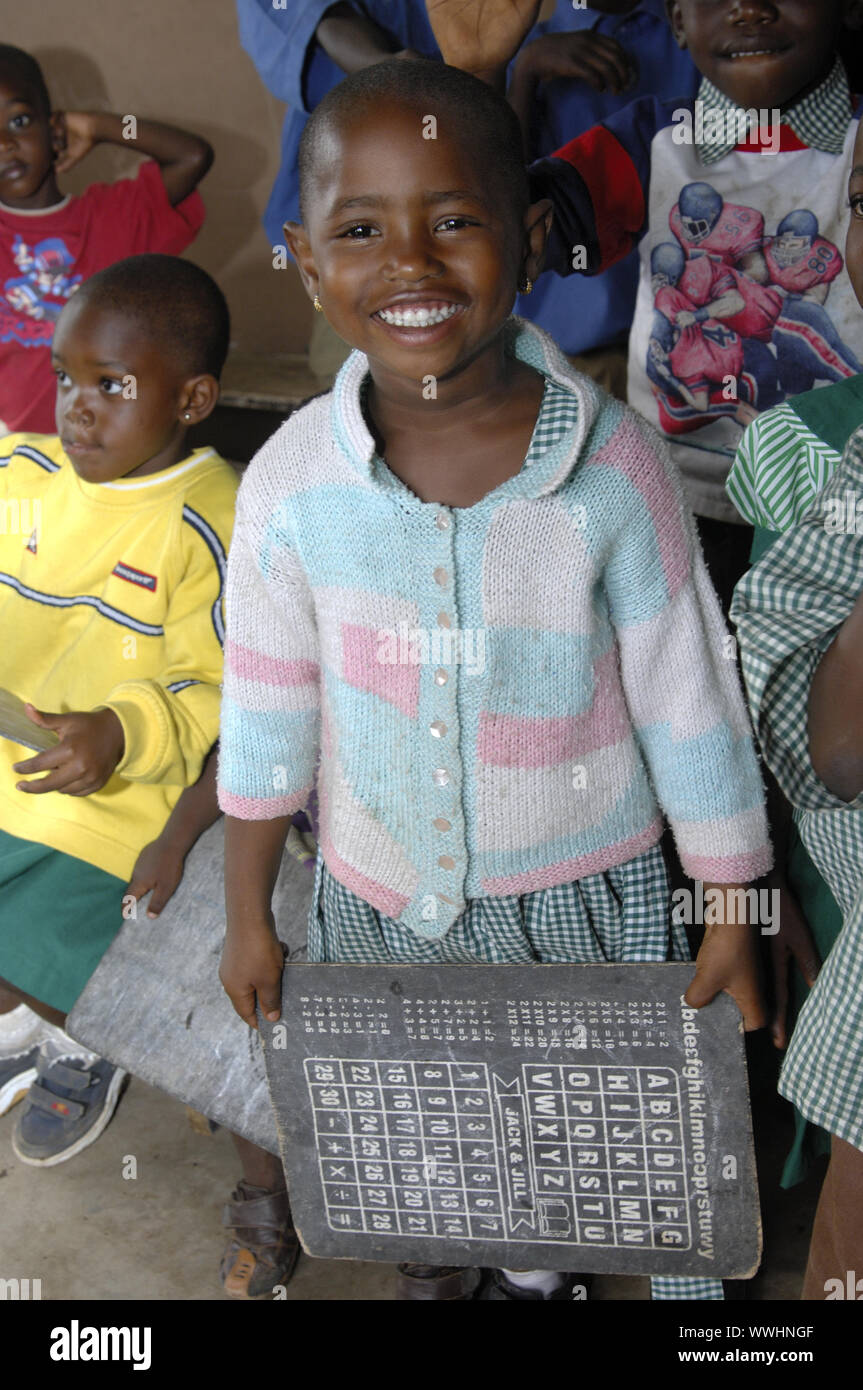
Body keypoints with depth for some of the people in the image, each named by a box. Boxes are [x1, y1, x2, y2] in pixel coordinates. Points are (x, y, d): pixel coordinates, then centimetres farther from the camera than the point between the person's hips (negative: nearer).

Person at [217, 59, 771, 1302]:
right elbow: (266, 710, -4)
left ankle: (536, 1269, 54)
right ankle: (435, 1265, 58)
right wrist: (249, 914, 3)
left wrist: (735, 919, -4)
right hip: (375, 904, 2)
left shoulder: (613, 465, -20)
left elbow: (690, 704, -11)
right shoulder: (292, 479, -16)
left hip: (582, 899, -1)